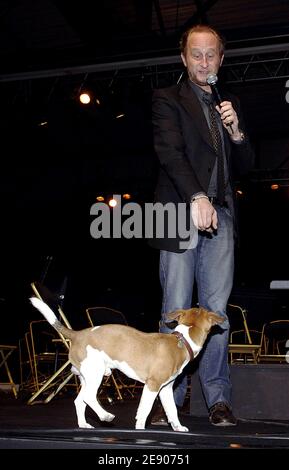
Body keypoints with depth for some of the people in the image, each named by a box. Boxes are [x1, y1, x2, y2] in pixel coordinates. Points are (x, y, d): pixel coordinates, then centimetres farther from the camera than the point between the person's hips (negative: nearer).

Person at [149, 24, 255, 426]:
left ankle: (218, 400, 7)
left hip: (220, 216, 4)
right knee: (176, 311, -2)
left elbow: (246, 166, 20)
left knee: (217, 310, 0)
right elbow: (169, 151, -8)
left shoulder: (230, 104, 22)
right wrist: (196, 197, -22)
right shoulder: (167, 99, 8)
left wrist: (237, 133, 0)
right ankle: (169, 398, 6)